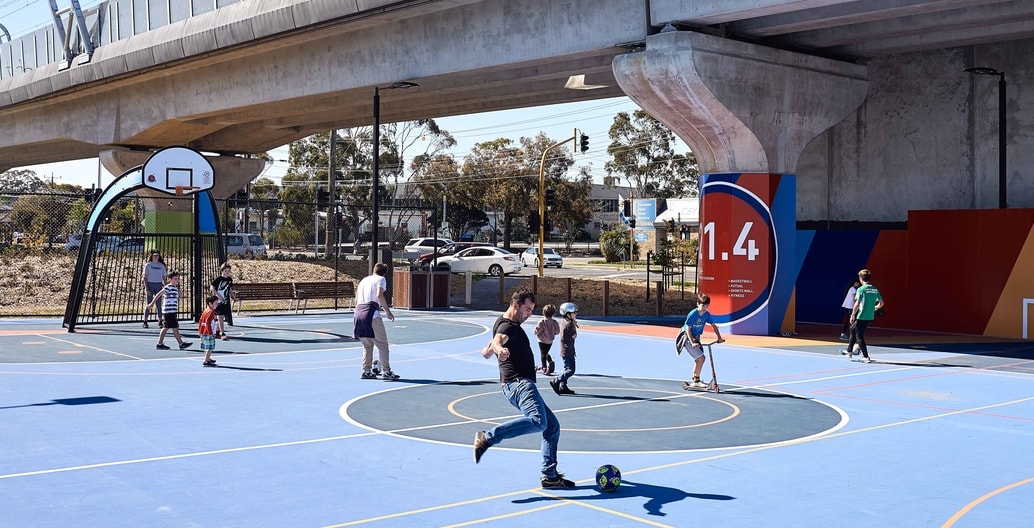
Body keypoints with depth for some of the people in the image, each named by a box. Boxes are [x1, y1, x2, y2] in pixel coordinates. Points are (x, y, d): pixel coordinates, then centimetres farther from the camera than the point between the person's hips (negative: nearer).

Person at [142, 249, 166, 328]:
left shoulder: (161, 265, 11)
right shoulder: (148, 265, 3)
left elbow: (164, 277, 12)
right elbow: (145, 277, -1)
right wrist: (146, 288, -10)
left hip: (158, 285, 2)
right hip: (150, 284, -2)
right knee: (148, 304, -3)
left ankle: (160, 321, 3)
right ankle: (145, 322, 2)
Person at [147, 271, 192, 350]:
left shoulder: (175, 288, 17)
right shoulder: (168, 287, -11)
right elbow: (158, 295, -13)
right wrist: (152, 303, -13)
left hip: (172, 312, 9)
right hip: (169, 312, -9)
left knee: (166, 328, 12)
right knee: (175, 328, -7)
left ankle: (160, 344, 16)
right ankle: (181, 344, -6)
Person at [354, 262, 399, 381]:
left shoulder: (364, 280, 25)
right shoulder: (381, 279, 6)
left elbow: (356, 299, 24)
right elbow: (379, 295, -11)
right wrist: (388, 311, -8)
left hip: (358, 312, 7)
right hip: (371, 314, -7)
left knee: (367, 345, 19)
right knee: (382, 345, -2)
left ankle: (366, 371, 19)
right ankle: (386, 372, -5)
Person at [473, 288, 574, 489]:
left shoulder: (505, 324, 23)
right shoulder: (507, 326, -9)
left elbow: (486, 353, 34)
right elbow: (497, 341, -35)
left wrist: (490, 349, 55)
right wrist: (500, 349, -57)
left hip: (521, 384, 11)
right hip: (519, 383, -11)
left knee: (552, 426, 12)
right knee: (538, 421, -34)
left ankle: (549, 476, 11)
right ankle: (488, 437, -29)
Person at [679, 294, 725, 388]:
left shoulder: (707, 314, -5)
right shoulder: (692, 314, -24)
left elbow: (713, 326, 7)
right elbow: (688, 329, -24)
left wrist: (719, 338, -2)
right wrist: (692, 343, -30)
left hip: (696, 338, 7)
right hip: (687, 337, -7)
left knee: (698, 359, 11)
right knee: (700, 358, -15)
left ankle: (694, 381, 24)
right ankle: (696, 381, -5)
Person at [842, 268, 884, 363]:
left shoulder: (861, 289, -13)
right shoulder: (875, 289, 7)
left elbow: (857, 304, -18)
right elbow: (881, 303, 12)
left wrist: (853, 315, -9)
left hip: (862, 317, -8)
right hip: (870, 317, 8)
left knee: (859, 336, 3)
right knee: (853, 329, 24)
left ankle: (866, 357, 0)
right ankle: (849, 350, 32)